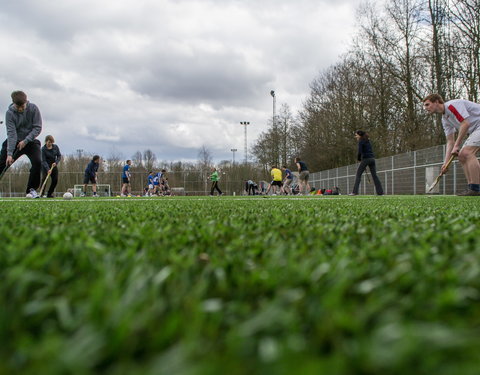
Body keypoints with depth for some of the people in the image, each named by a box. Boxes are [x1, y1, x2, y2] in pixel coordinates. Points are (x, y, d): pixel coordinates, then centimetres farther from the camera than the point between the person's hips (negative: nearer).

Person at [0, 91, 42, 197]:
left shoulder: (33, 109, -15)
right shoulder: (9, 113, -16)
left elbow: (37, 128, -13)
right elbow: (11, 133, -22)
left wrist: (26, 140, -23)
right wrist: (9, 153, -30)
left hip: (30, 141, 0)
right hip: (14, 141, 0)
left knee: (37, 162, -22)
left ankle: (32, 188, -8)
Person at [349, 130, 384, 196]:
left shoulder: (361, 141, -4)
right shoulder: (368, 141, 19)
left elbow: (359, 152, -14)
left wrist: (358, 159, 4)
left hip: (365, 159, -7)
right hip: (372, 158, 7)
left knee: (358, 175, -1)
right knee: (374, 175, 8)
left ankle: (355, 192, -7)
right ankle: (380, 192, 4)